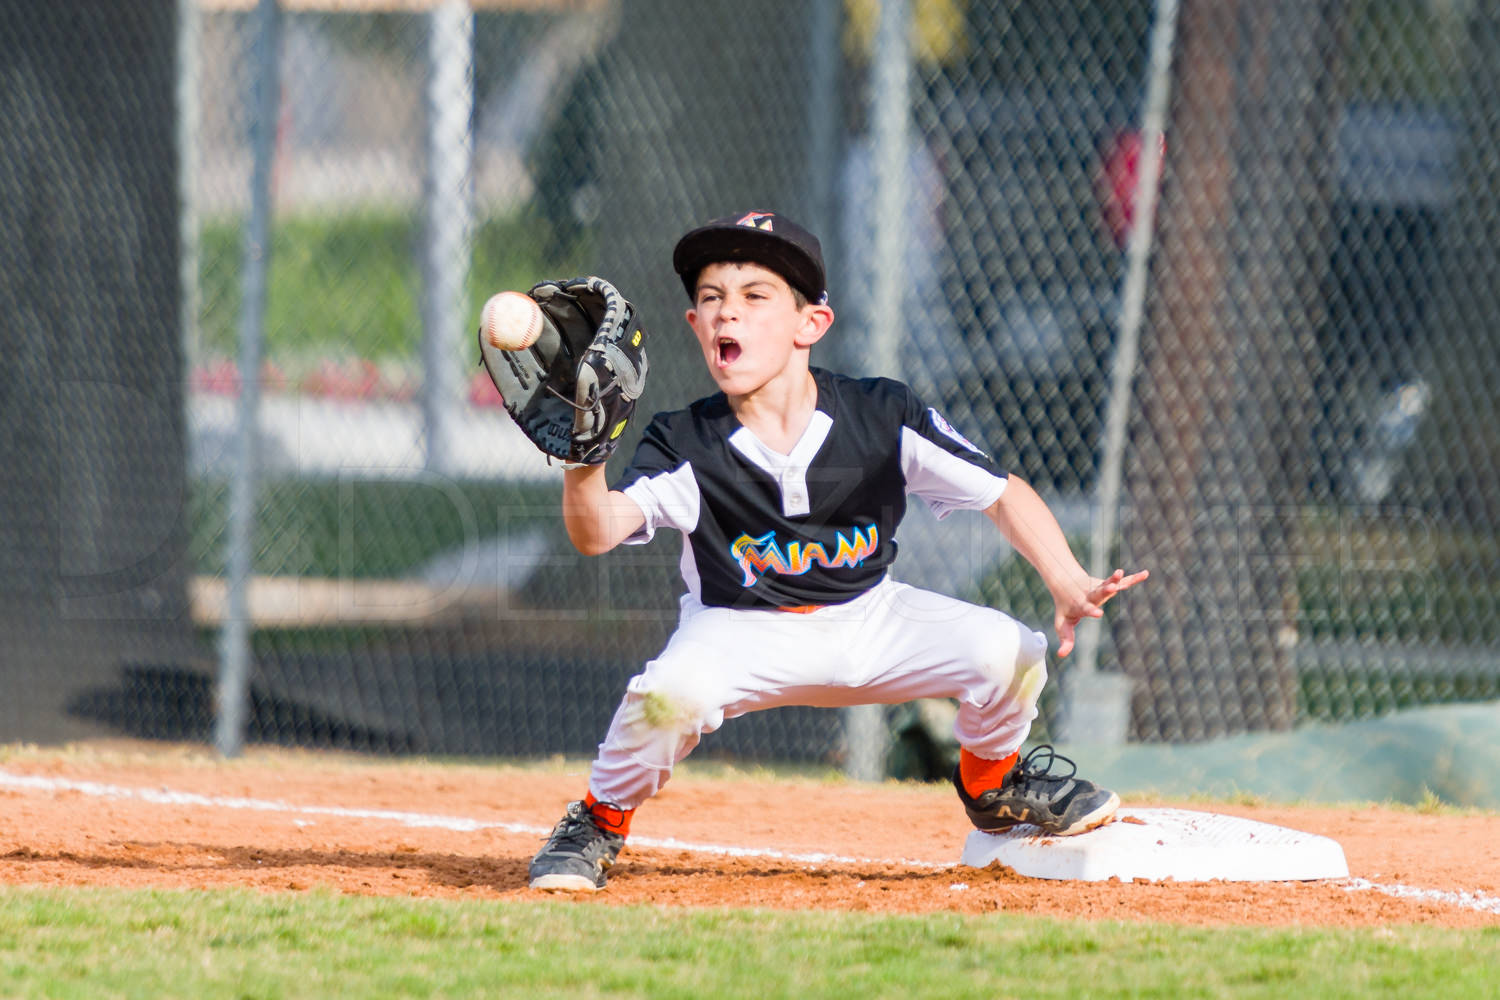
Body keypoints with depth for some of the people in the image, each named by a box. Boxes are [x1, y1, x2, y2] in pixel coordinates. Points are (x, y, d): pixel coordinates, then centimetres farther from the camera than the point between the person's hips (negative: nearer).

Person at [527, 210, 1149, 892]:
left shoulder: (885, 418, -15)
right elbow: (598, 532, -31)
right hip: (743, 631, -2)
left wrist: (1070, 588, -22)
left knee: (1009, 652, -20)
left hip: (867, 620, 2)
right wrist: (584, 462, -53)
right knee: (672, 692, -35)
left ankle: (992, 784, 15)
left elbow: (1002, 495, -8)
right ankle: (599, 823, -4)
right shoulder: (686, 446, -17)